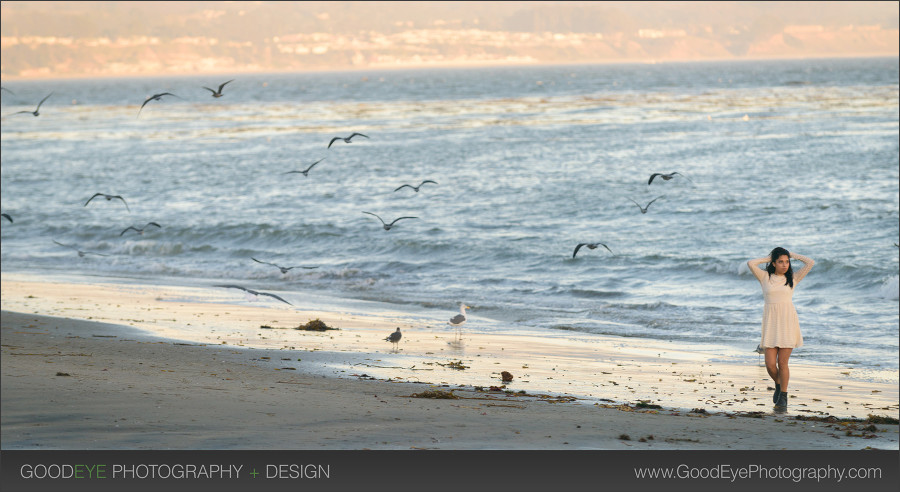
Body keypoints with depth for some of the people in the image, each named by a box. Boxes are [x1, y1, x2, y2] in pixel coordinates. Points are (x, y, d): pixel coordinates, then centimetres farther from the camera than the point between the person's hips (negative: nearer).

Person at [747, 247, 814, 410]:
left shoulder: (793, 279, 9)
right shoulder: (765, 277, 8)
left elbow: (810, 263, 3)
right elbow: (751, 263, -5)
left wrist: (793, 255, 13)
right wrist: (768, 258, 7)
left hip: (787, 322, -1)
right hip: (771, 323, 1)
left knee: (782, 363, -3)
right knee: (770, 364, -3)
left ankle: (783, 396, 12)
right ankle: (778, 385, 28)